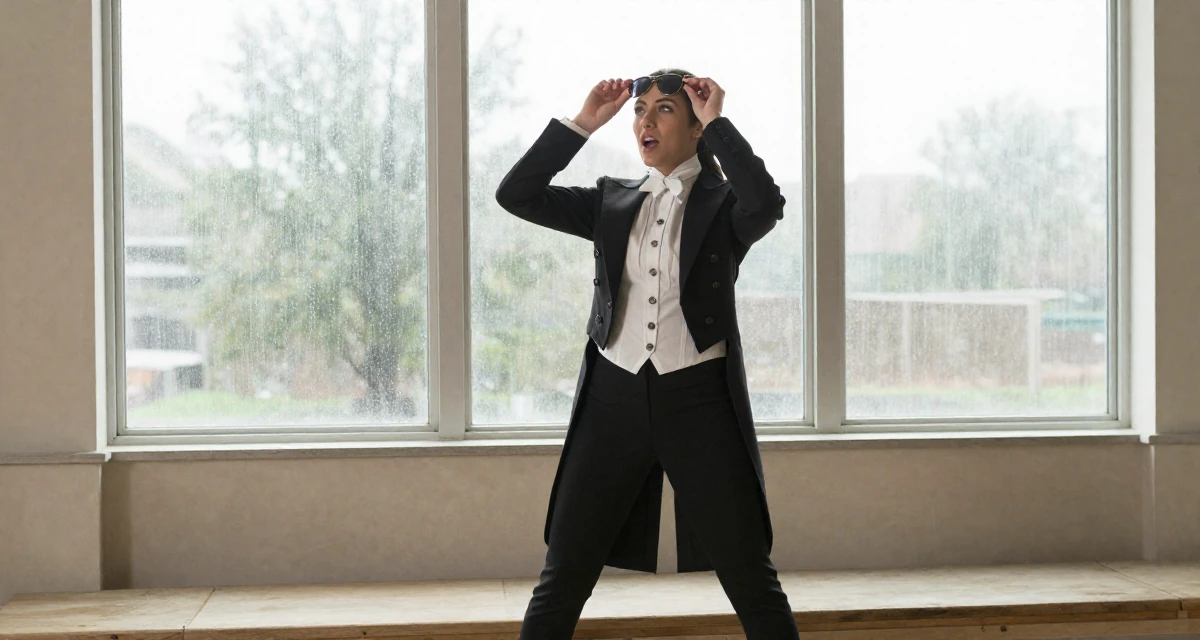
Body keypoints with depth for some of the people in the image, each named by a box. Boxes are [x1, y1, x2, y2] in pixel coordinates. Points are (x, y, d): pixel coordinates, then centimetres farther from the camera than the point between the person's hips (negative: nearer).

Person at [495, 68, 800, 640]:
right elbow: (515, 195, 2)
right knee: (561, 582, 5)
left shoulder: (724, 204, 2)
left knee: (752, 583, 3)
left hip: (699, 400, -3)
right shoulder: (612, 201, 11)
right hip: (614, 399, 3)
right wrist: (583, 122, 0)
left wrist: (716, 124, -11)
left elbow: (767, 205, -21)